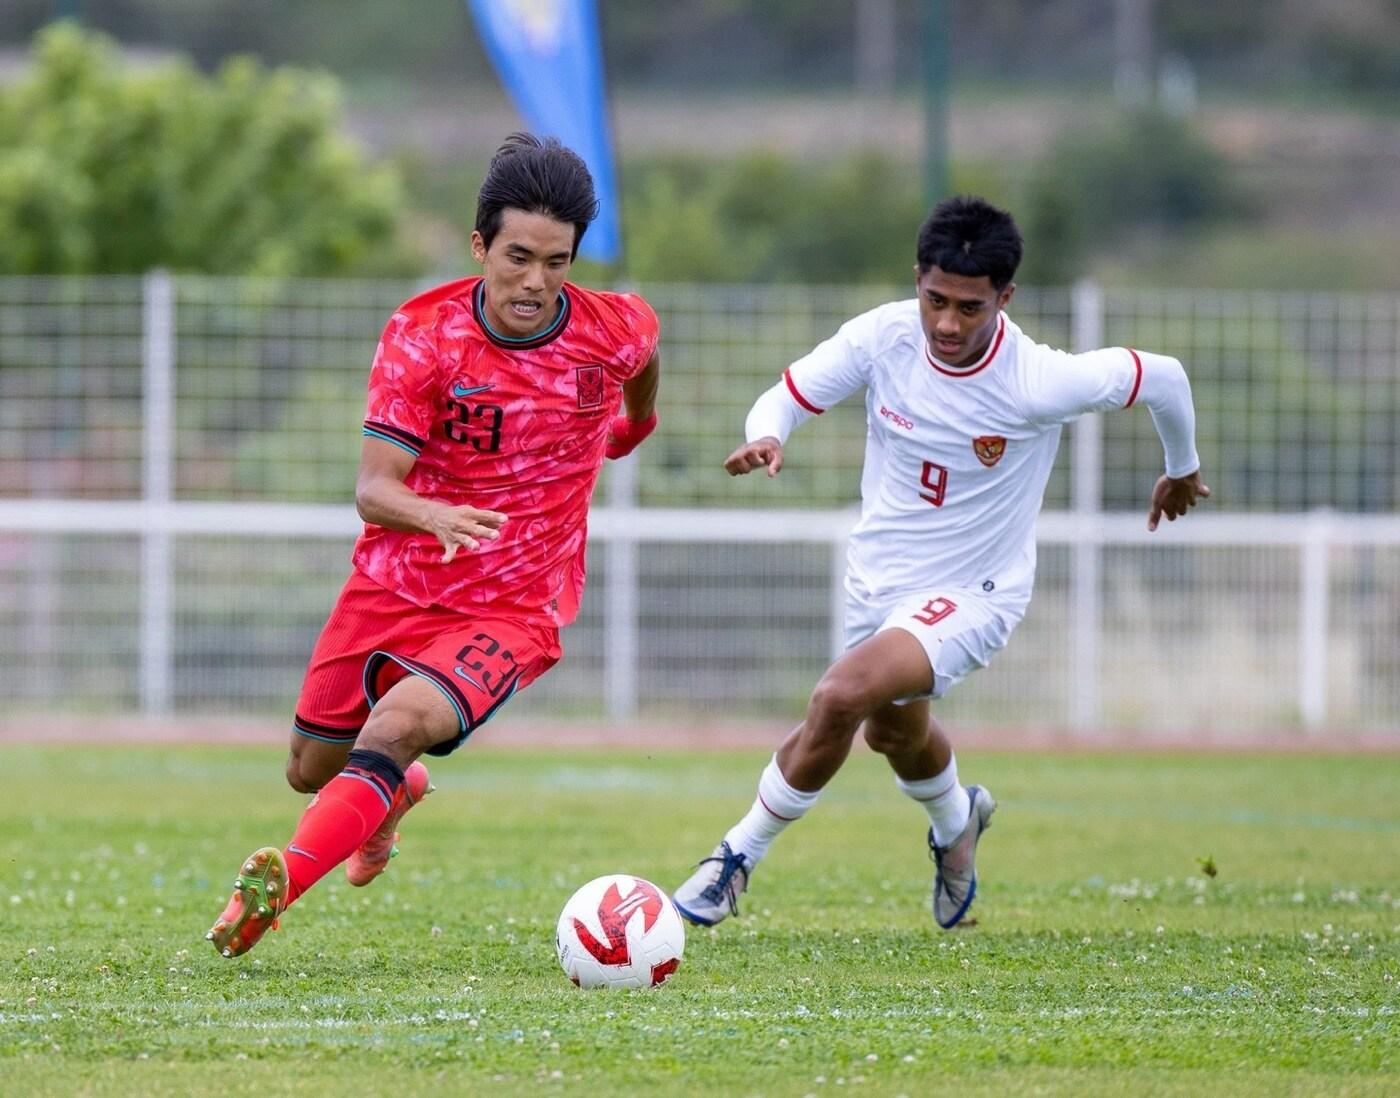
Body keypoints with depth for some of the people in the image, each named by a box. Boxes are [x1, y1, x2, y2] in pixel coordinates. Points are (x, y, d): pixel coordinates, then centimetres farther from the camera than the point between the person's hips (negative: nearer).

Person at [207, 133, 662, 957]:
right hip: (395, 586, 2)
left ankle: (277, 887, -35)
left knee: (398, 724, -30)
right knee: (313, 768, 16)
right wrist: (434, 516, -42)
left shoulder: (616, 331, -12)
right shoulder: (421, 335, -15)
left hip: (515, 608, -2)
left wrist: (636, 423, 36)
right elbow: (373, 488, -20)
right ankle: (395, 795, 52)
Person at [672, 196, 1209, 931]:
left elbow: (1161, 377, -12)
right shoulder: (883, 337, -18)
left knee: (841, 697, -29)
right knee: (896, 734, 30)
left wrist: (1182, 469, 8)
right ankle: (958, 821, 65)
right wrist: (765, 437, -34)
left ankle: (739, 857, -10)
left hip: (970, 593, -5)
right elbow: (786, 397, -9)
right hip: (877, 572, 5)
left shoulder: (1039, 384, -27)